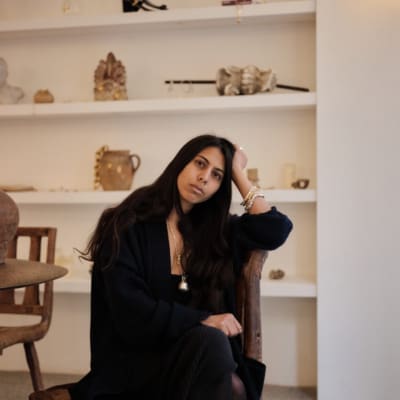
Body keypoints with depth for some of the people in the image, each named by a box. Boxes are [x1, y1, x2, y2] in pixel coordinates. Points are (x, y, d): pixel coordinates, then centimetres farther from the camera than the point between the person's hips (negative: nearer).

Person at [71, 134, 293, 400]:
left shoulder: (215, 229, 9)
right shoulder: (128, 225, -6)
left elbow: (276, 230, -3)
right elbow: (130, 311, -14)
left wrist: (239, 175, 2)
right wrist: (202, 320, -23)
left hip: (196, 360, 3)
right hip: (134, 361, -3)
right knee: (209, 340, -32)